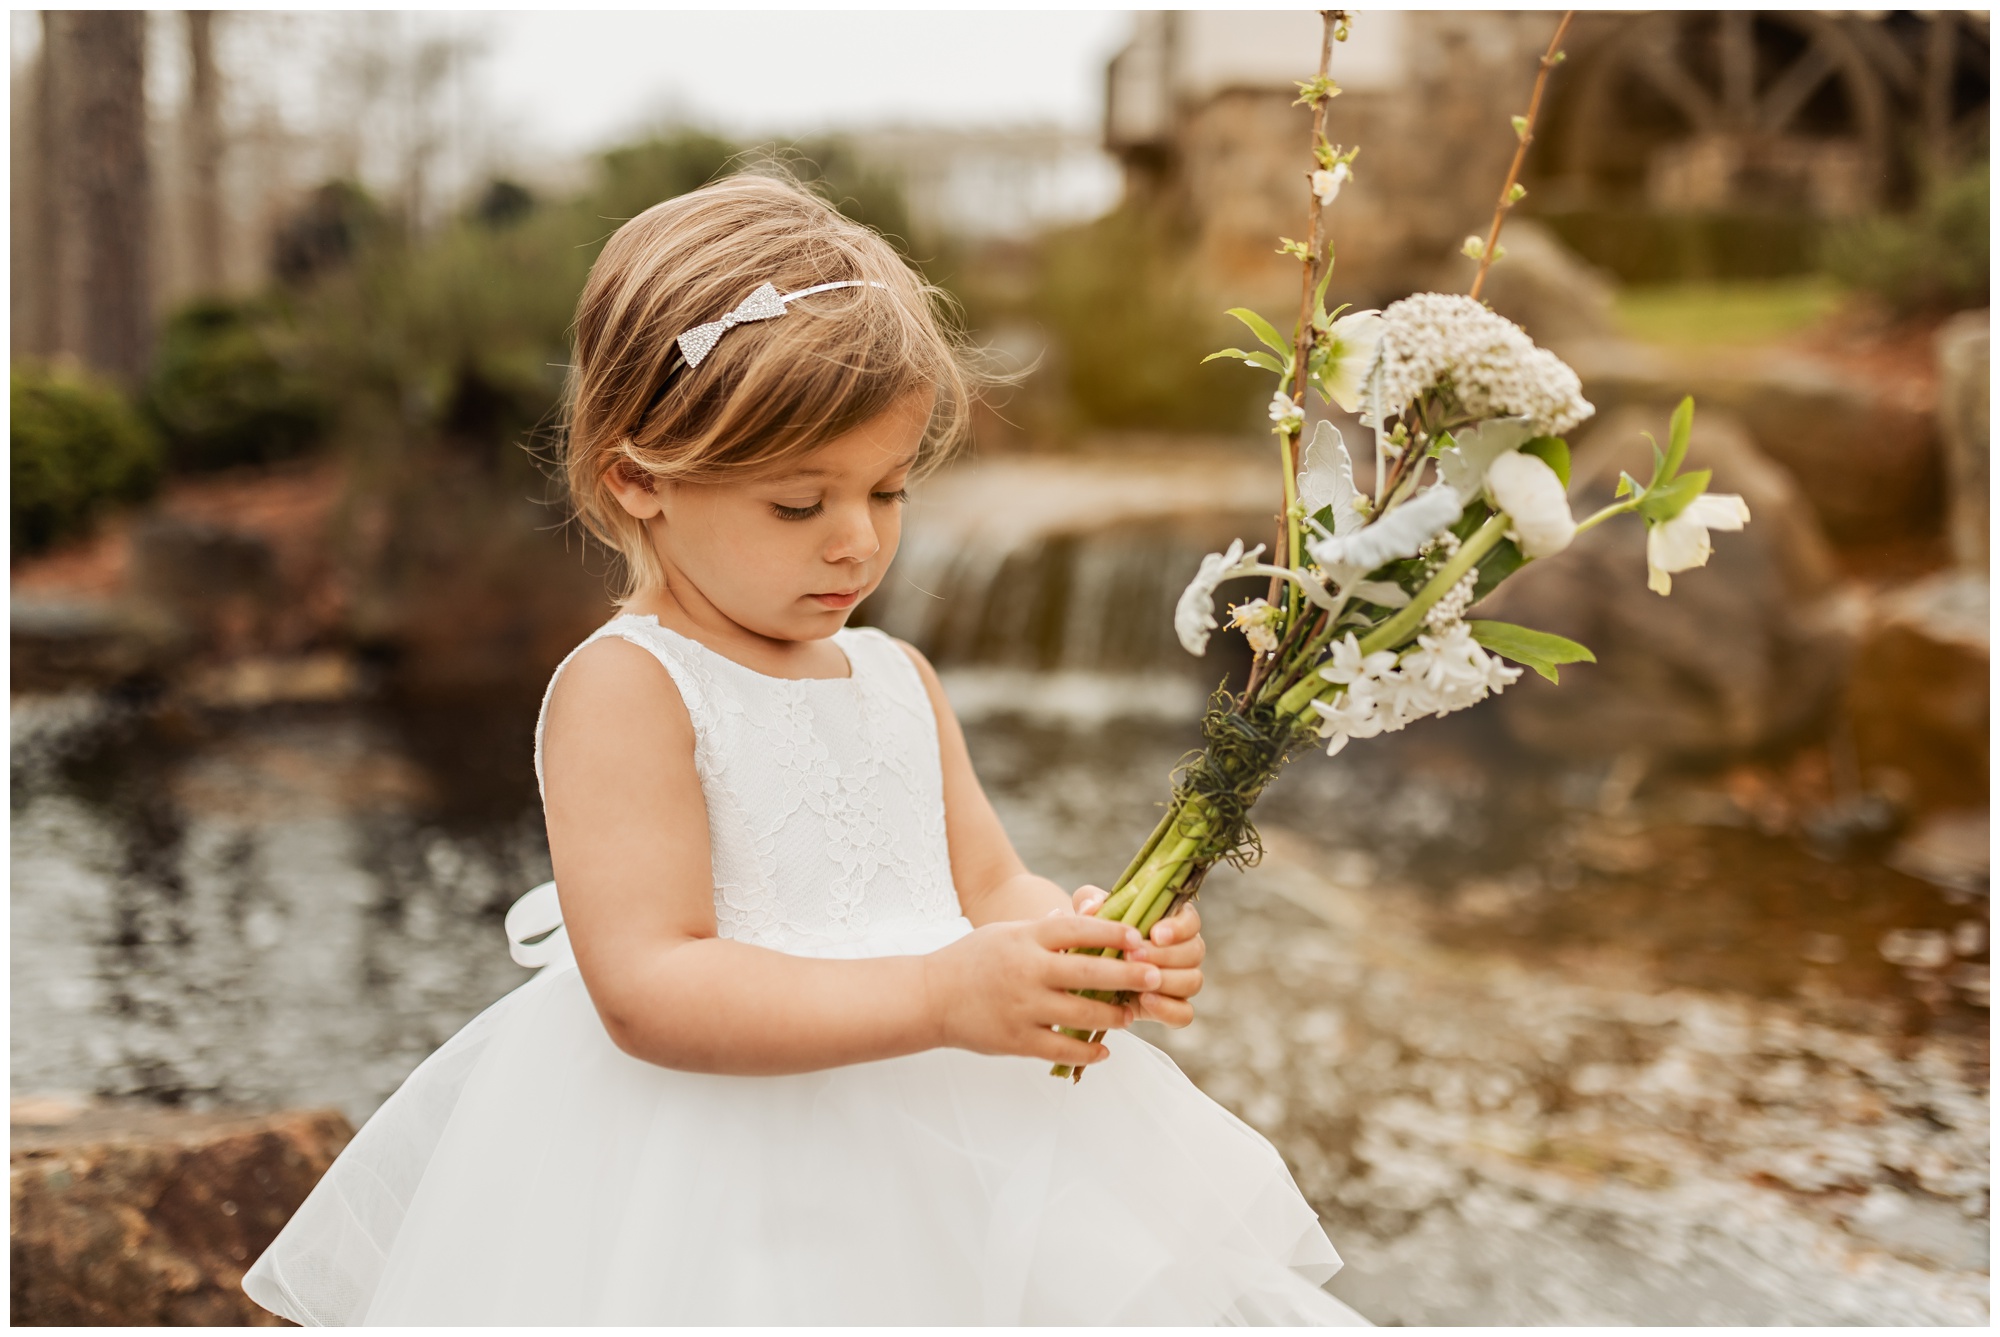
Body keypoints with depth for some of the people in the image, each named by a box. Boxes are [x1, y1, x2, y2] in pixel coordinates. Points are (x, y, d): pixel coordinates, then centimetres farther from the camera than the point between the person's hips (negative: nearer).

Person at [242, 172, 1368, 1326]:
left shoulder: (896, 676, 10)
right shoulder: (625, 691, -14)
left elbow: (990, 886, 11)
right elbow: (647, 989, -23)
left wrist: (1102, 947, -12)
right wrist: (942, 995, -30)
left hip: (937, 1137, 7)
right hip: (715, 1203, -6)